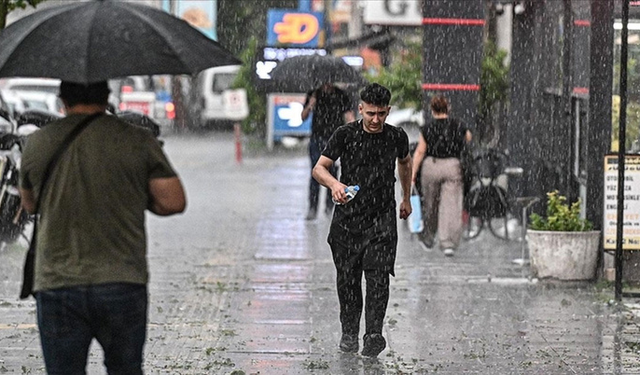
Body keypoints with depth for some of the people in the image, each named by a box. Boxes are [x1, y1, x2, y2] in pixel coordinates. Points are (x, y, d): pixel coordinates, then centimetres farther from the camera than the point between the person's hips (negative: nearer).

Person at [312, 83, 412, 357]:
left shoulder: (397, 137, 1)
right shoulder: (345, 135, -6)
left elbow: (405, 162, 23)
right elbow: (319, 168, -10)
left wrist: (406, 198, 28)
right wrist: (334, 183, -32)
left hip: (382, 219, 0)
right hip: (347, 217, 0)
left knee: (378, 277, -13)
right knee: (347, 278, 6)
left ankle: (374, 335, -17)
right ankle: (349, 332, 22)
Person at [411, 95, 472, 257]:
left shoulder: (427, 128, -3)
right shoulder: (458, 126, 1)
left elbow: (419, 152, -3)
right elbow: (468, 138, 22)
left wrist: (413, 172, 1)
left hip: (431, 166, 0)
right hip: (452, 166, 0)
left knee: (430, 203, 16)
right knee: (450, 204, -2)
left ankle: (428, 238, 31)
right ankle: (448, 243, -11)